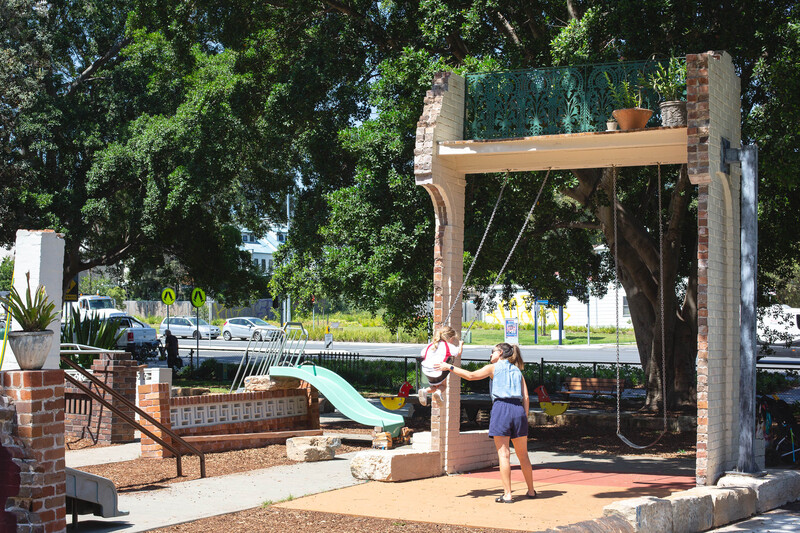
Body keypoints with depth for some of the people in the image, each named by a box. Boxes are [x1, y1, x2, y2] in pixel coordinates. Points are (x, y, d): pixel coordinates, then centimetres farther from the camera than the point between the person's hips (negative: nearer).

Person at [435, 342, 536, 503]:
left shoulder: (494, 367, 9)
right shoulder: (517, 371, 20)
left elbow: (471, 376, 4)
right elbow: (526, 397, 12)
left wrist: (449, 367, 11)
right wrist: (524, 417, 12)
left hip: (501, 407, -4)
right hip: (518, 409, 4)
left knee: (504, 454, -3)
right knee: (523, 455, 14)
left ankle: (507, 495, -5)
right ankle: (531, 491, 23)